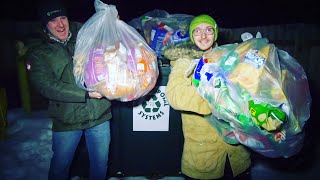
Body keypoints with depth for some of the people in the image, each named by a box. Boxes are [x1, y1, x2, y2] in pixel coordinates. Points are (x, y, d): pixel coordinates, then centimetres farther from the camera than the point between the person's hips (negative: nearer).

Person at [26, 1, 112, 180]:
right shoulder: (38, 51, -3)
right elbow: (46, 86, -15)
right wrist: (87, 94, -22)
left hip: (99, 114, 2)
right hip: (67, 119, -1)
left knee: (101, 163, 17)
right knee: (60, 166, 18)